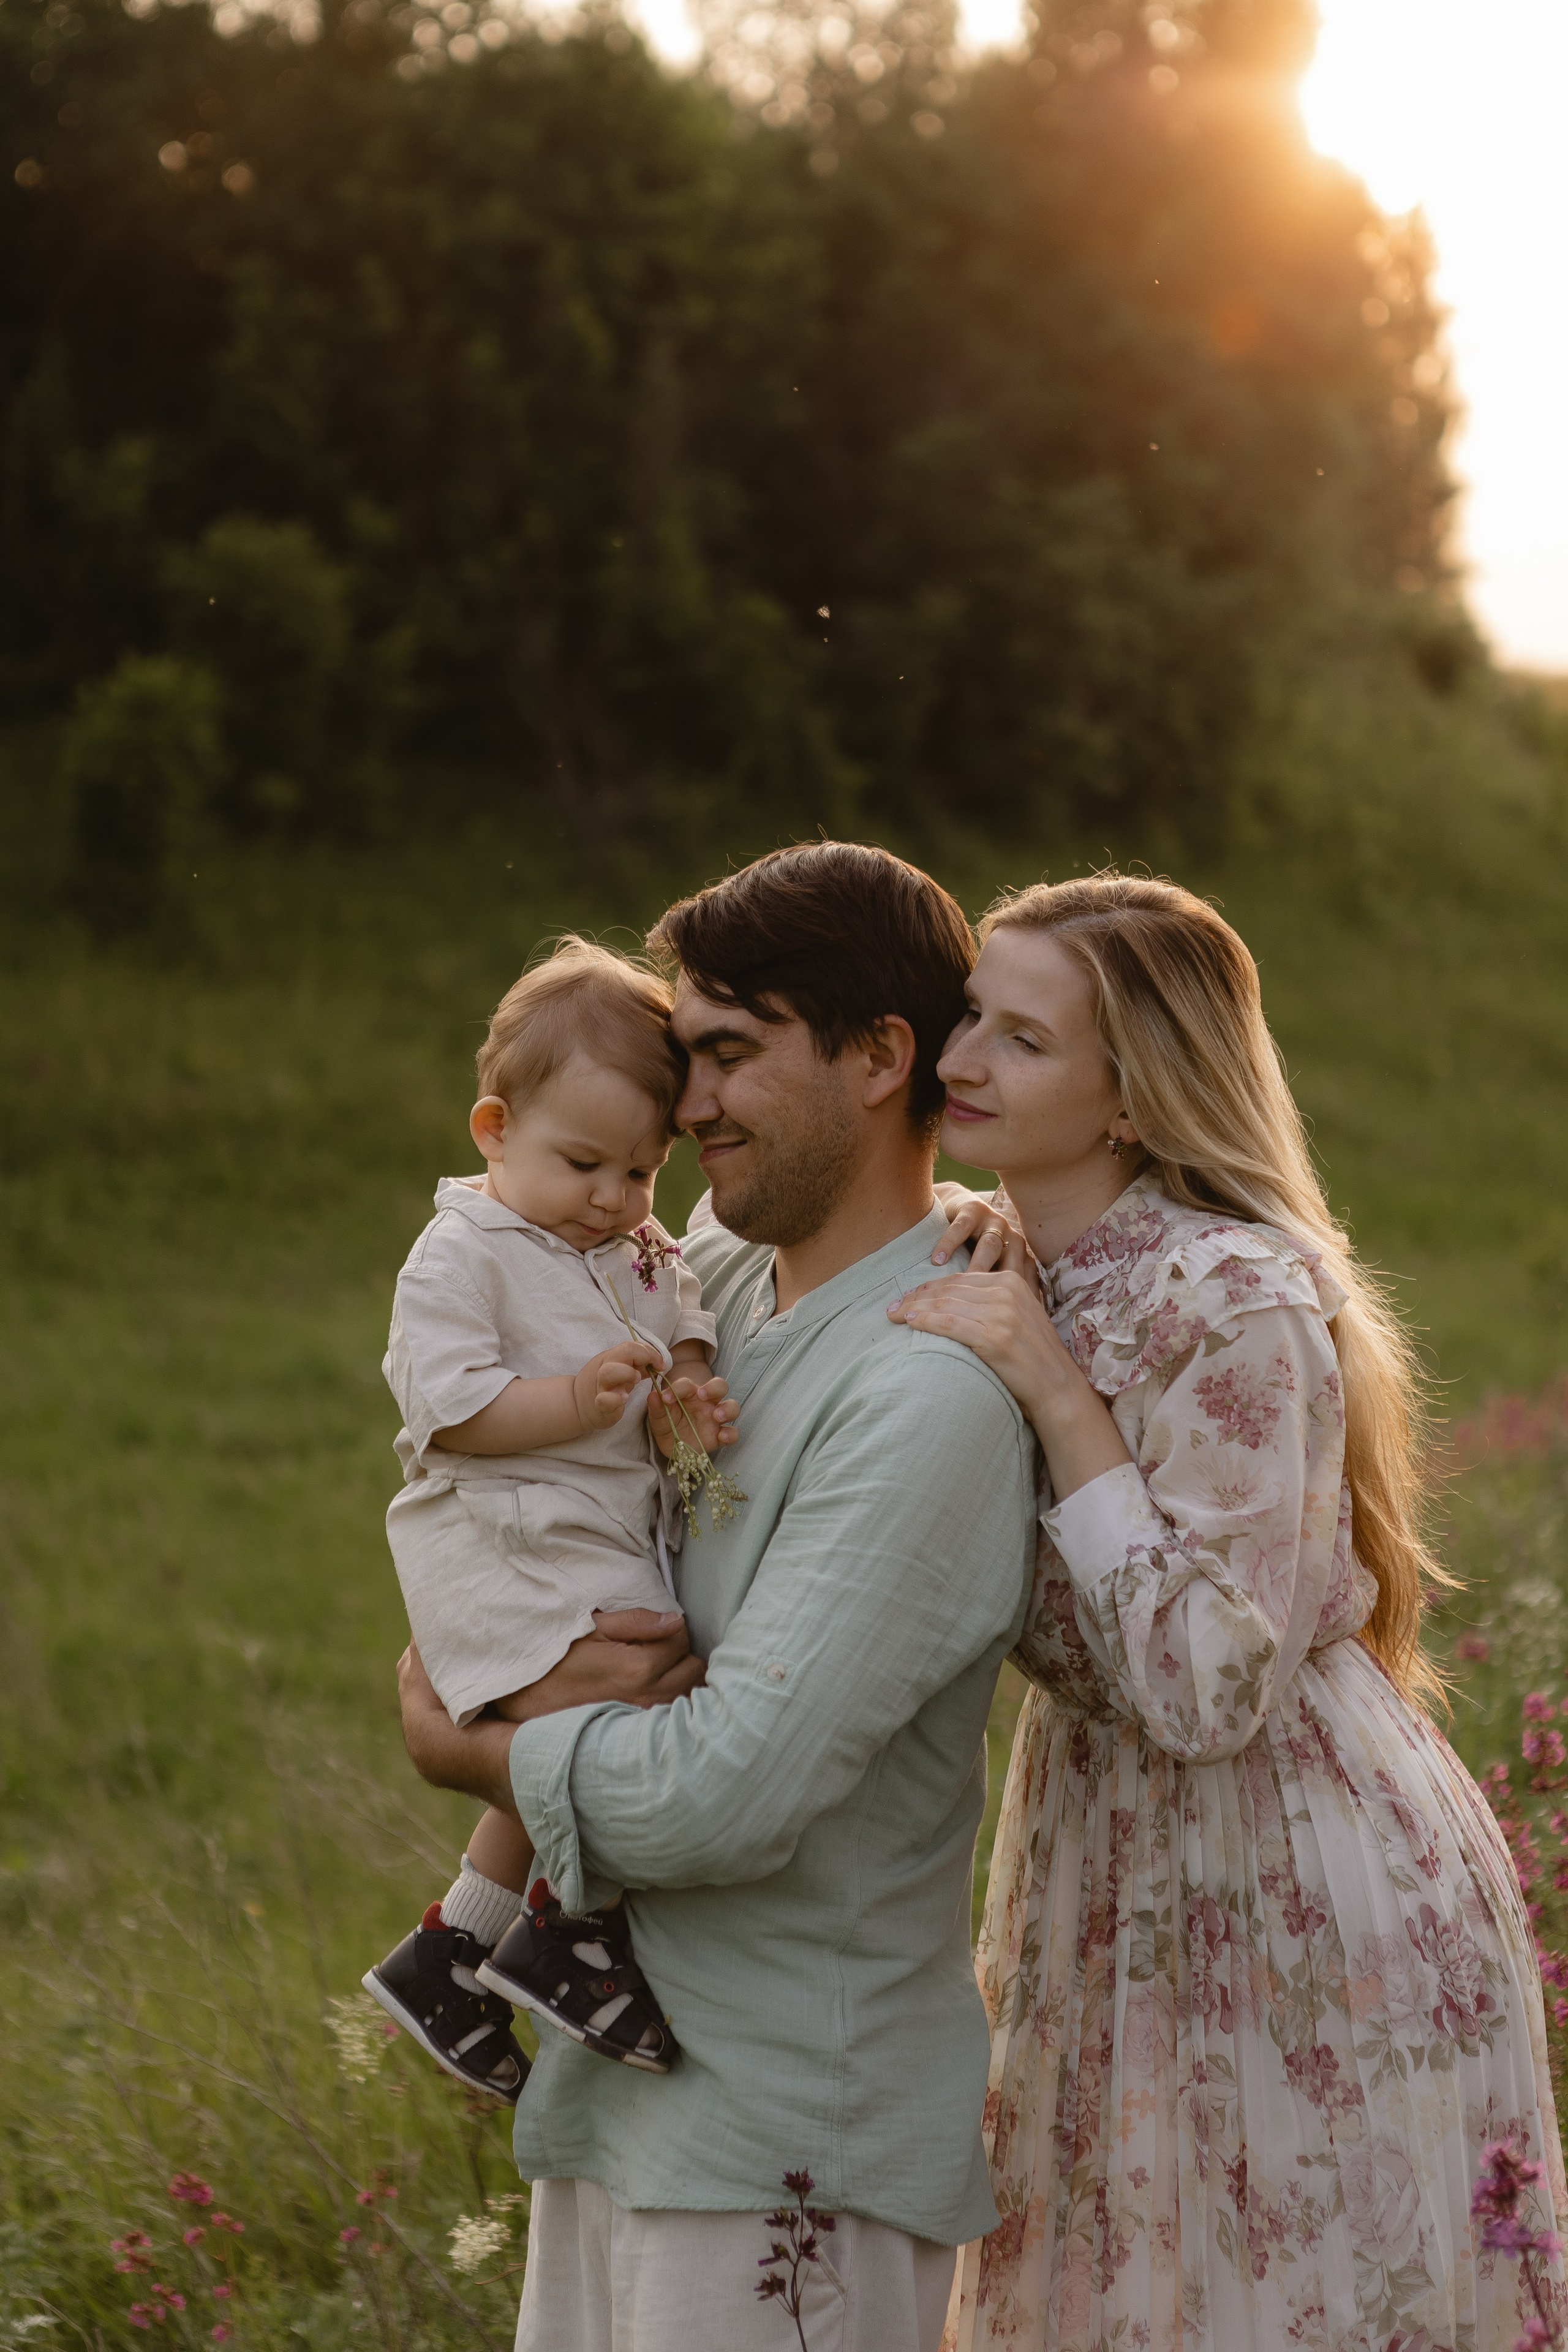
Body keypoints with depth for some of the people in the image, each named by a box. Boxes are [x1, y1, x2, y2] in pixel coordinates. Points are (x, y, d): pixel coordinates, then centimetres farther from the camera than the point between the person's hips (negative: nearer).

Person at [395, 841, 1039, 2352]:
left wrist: (459, 1751, -7)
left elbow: (728, 1796, -25)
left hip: (790, 2141, -8)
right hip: (626, 2073, 8)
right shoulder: (723, 1278, 6)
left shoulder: (931, 1400, -21)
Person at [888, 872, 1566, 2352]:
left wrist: (1057, 1396, -27)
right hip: (1115, 1890, 8)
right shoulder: (986, 1266, 2)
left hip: (1309, 1905, -8)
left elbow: (1208, 1689, -26)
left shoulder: (1240, 1306, -23)